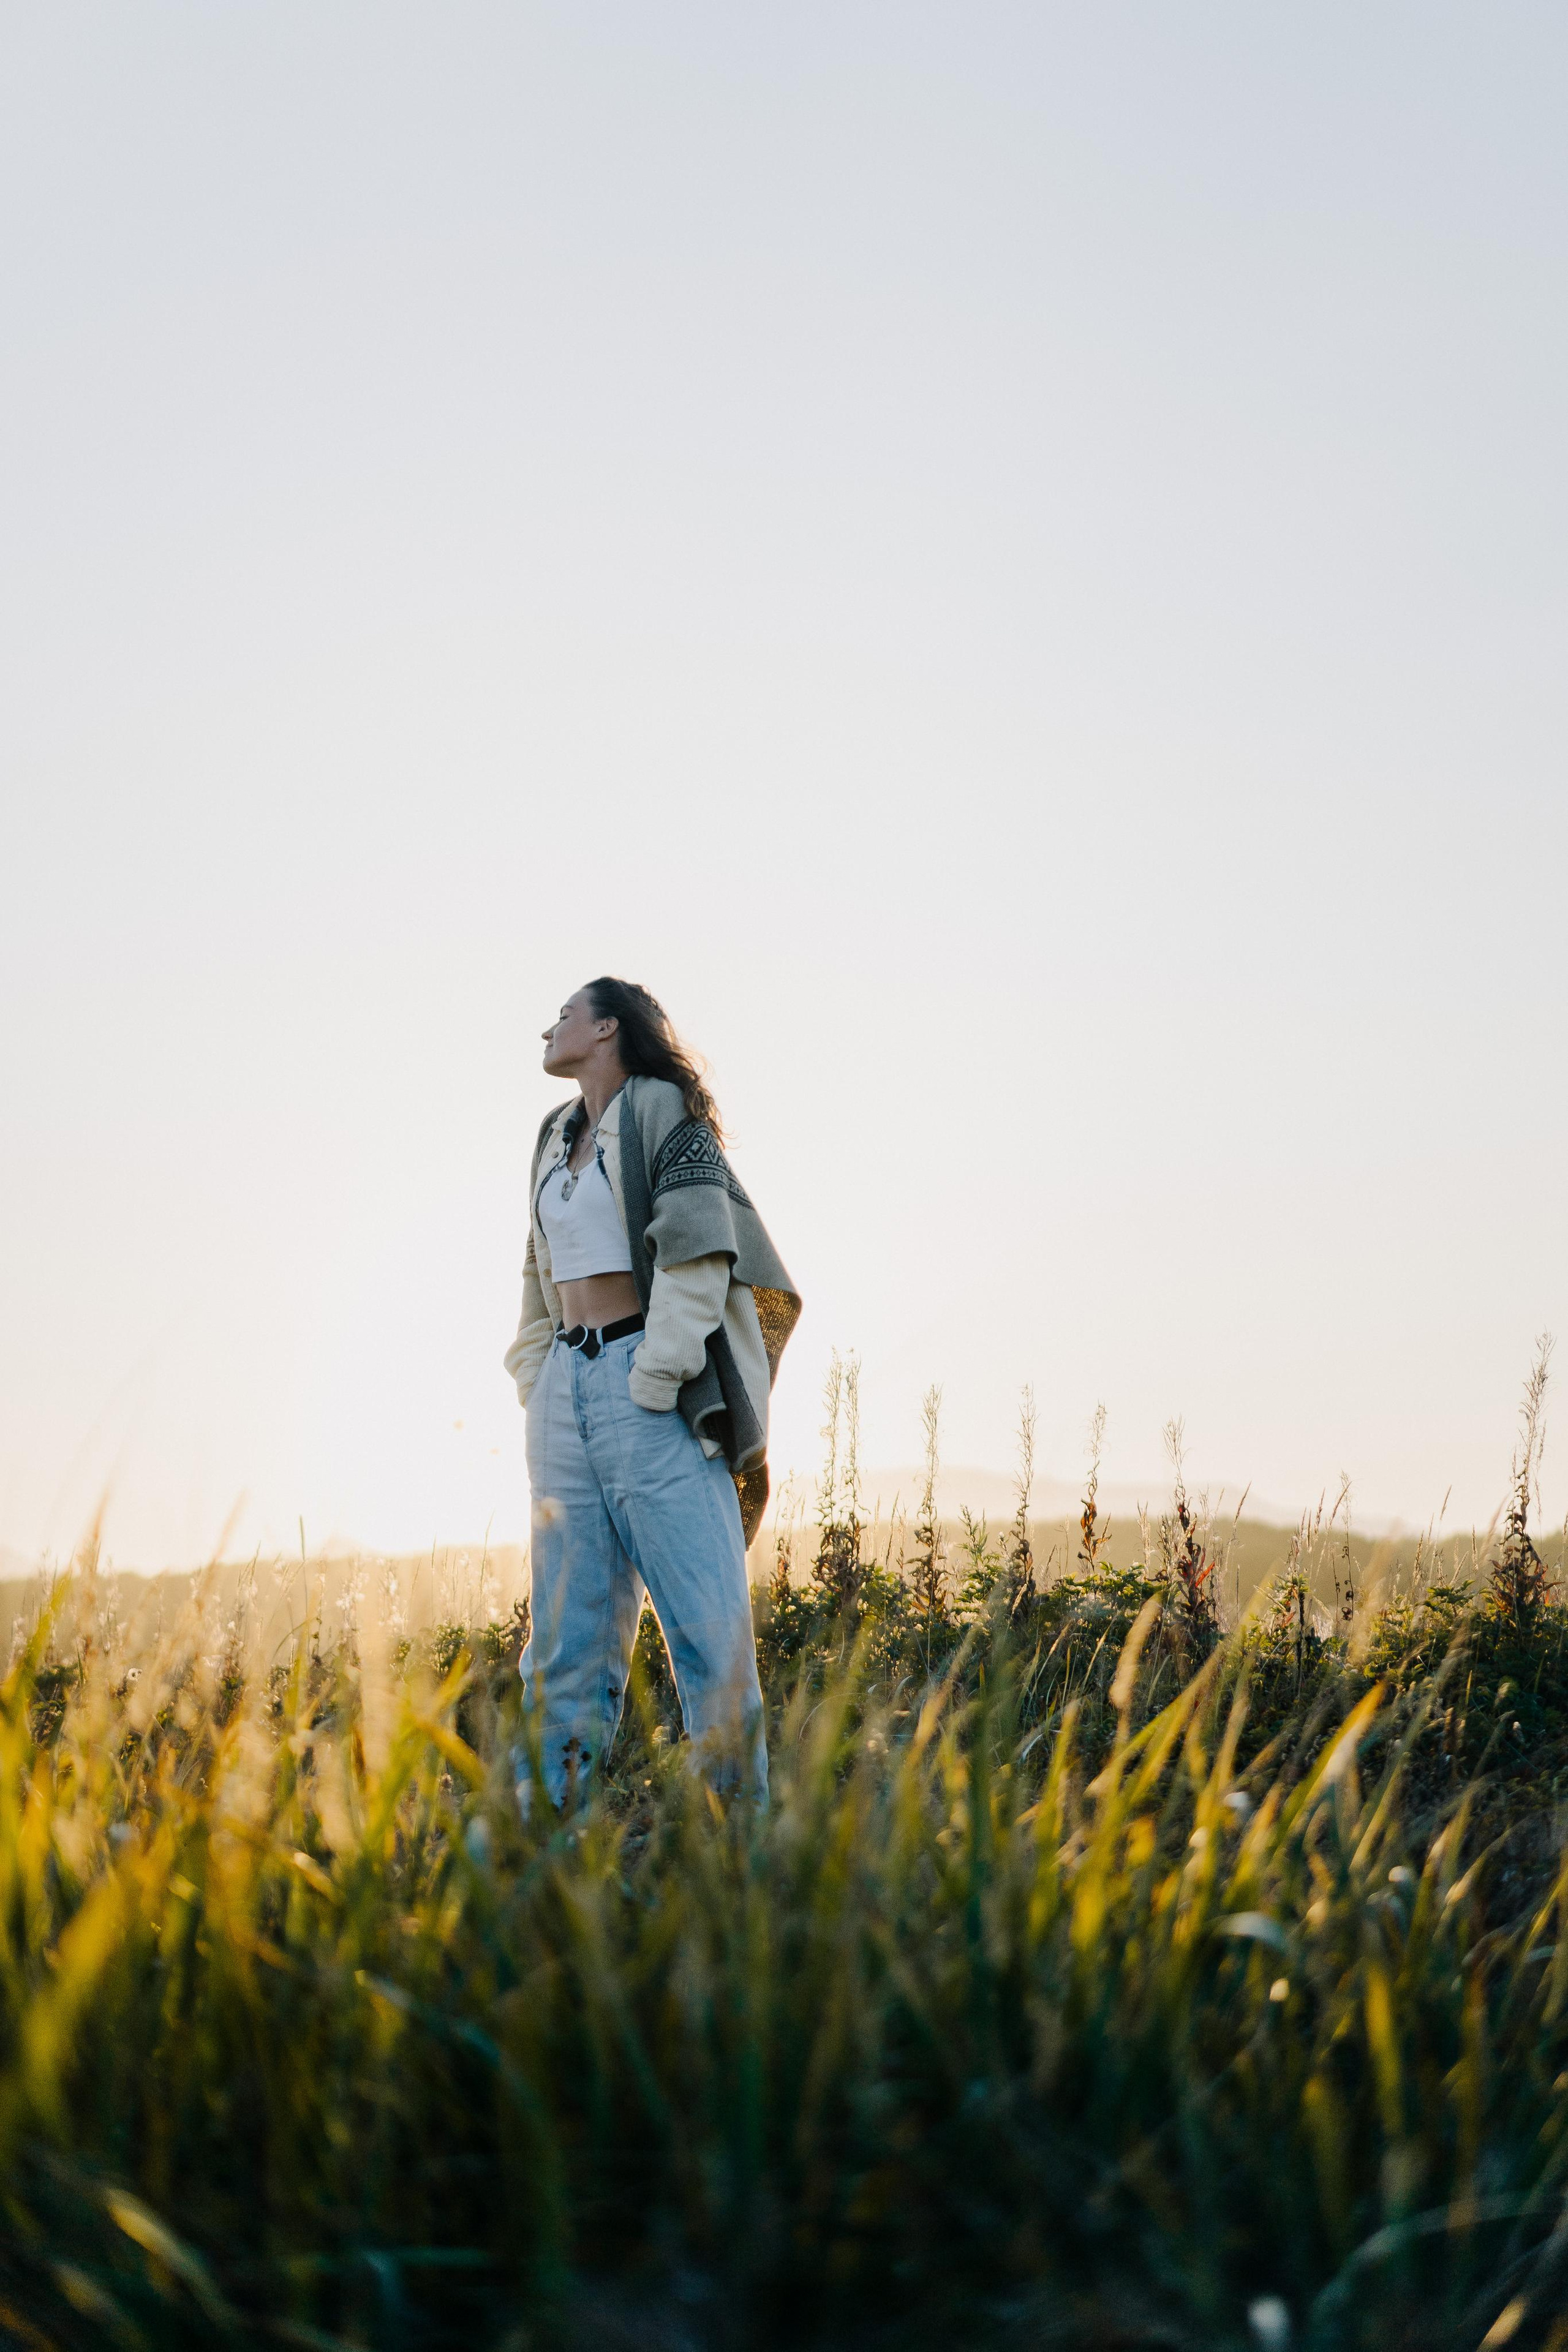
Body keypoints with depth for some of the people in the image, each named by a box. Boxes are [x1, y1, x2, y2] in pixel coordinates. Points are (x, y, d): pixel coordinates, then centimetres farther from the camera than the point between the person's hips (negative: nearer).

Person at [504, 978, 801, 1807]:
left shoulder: (661, 1109, -1)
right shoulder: (557, 1138, 20)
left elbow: (697, 1254, -10)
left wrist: (653, 1385, -14)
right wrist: (537, 1388, 14)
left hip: (649, 1381, -7)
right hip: (566, 1384, 7)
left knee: (704, 1607, -8)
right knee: (567, 1621, 4)